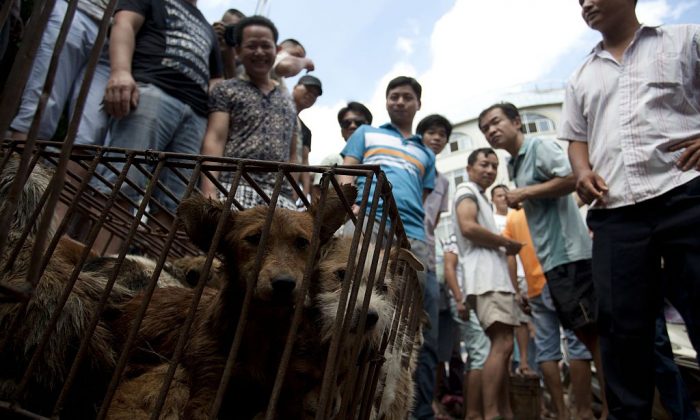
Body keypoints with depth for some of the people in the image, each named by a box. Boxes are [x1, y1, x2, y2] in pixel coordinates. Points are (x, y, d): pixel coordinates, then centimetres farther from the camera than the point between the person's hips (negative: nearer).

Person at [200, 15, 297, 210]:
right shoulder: (226, 90, 12)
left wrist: (292, 192, 12)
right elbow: (214, 140, 0)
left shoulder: (288, 101, 25)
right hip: (235, 188, -4)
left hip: (280, 195, 4)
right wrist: (209, 192, -14)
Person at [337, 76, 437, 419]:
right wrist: (352, 205, -11)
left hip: (414, 237, 4)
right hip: (371, 223, -3)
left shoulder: (426, 154, 32)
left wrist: (424, 234, 8)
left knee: (422, 328, -1)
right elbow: (346, 175, 10)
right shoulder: (366, 134, 25)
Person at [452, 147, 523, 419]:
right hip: (486, 277, -10)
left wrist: (504, 248, 9)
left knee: (502, 346, 8)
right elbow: (468, 227, -17)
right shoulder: (467, 190, 2)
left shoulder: (479, 197, 31)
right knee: (503, 344, -18)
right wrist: (508, 243, -7)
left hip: (496, 277, 10)